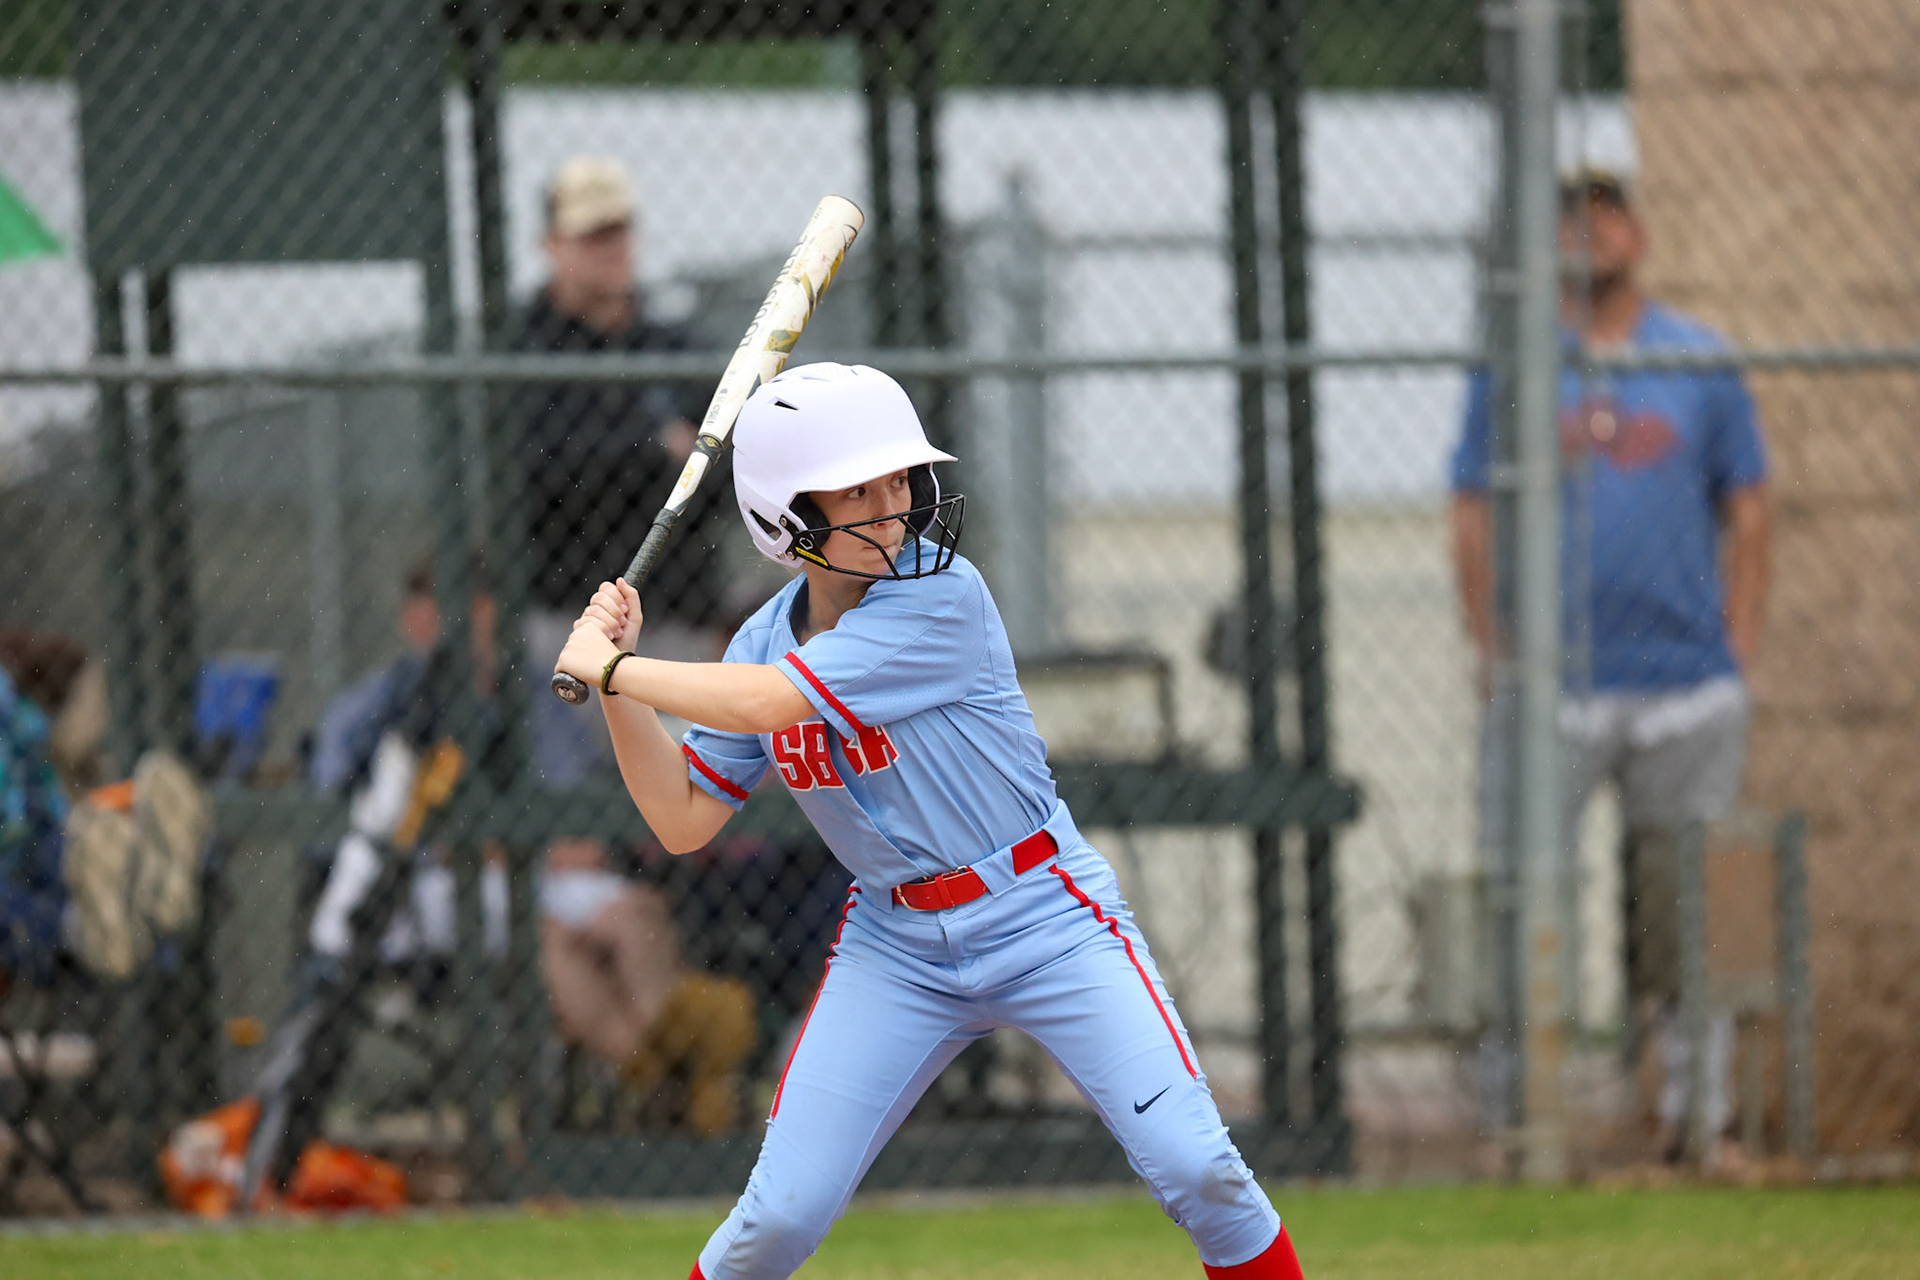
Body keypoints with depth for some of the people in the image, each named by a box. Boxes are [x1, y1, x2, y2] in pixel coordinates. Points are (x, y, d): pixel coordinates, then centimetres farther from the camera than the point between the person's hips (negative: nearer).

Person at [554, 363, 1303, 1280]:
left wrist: (610, 666, -16)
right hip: (897, 950, 4)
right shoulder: (765, 642, 0)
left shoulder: (942, 599, -19)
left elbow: (768, 702, -27)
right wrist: (614, 675, -5)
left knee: (1195, 1169, -16)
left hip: (1043, 919, -4)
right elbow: (684, 821, 4)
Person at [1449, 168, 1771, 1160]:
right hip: (1546, 686, -1)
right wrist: (1493, 653, -2)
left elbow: (1746, 513, 10)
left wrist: (1738, 650, 1)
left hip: (1687, 681, 1)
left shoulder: (1700, 361, 8)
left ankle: (1695, 1104, 12)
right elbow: (1473, 519, 7)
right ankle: (1511, 1104, 1)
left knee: (1686, 908, 4)